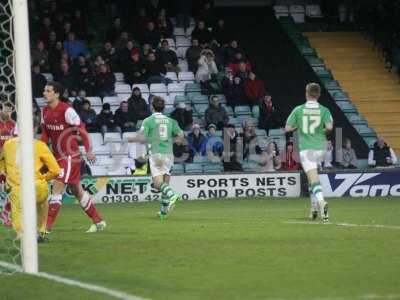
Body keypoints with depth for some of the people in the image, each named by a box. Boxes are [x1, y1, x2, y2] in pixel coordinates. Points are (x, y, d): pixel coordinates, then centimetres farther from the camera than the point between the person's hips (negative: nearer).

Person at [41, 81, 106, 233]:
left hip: (70, 156, -8)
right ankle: (98, 222, 26)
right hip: (57, 156, 8)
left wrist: (88, 151, -17)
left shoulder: (66, 110, -17)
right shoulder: (45, 111, 6)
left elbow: (81, 129, -15)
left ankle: (47, 227, -14)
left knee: (57, 187, -14)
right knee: (77, 190, 14)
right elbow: (45, 133, 17)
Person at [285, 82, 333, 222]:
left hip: (305, 148, -3)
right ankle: (315, 207, 20)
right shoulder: (324, 110, 1)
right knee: (312, 176, 23)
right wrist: (323, 130, 8)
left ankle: (321, 201, -39)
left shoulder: (298, 110, 0)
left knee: (314, 179, -13)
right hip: (320, 147, 3)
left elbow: (287, 128, 1)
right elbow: (329, 127, -15)